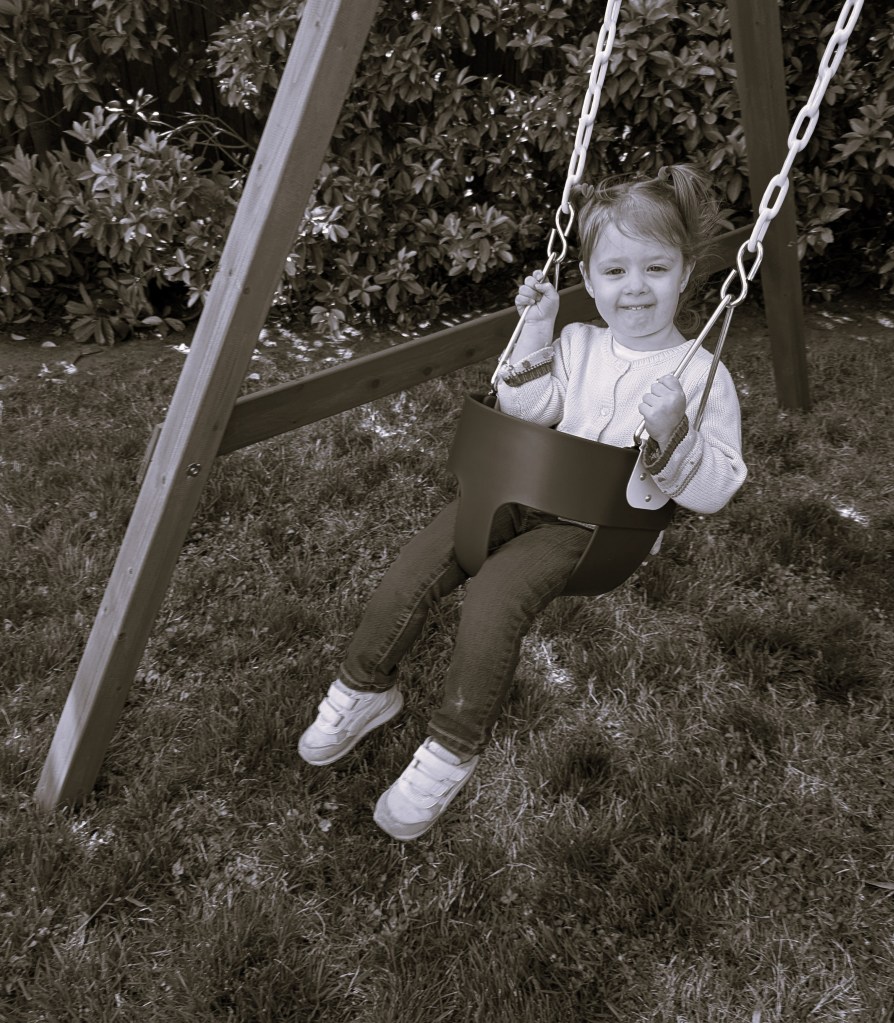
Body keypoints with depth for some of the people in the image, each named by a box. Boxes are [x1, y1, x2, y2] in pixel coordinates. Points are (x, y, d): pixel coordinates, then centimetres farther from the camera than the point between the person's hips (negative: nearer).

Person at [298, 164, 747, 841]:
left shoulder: (701, 376, -4)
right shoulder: (577, 344, 10)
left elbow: (715, 492, -10)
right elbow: (526, 418, 1)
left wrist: (672, 435, -29)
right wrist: (536, 335, -7)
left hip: (600, 525, -4)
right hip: (526, 492, 5)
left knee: (492, 603, -28)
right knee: (413, 572, -12)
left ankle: (455, 751, -5)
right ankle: (364, 690, 14)